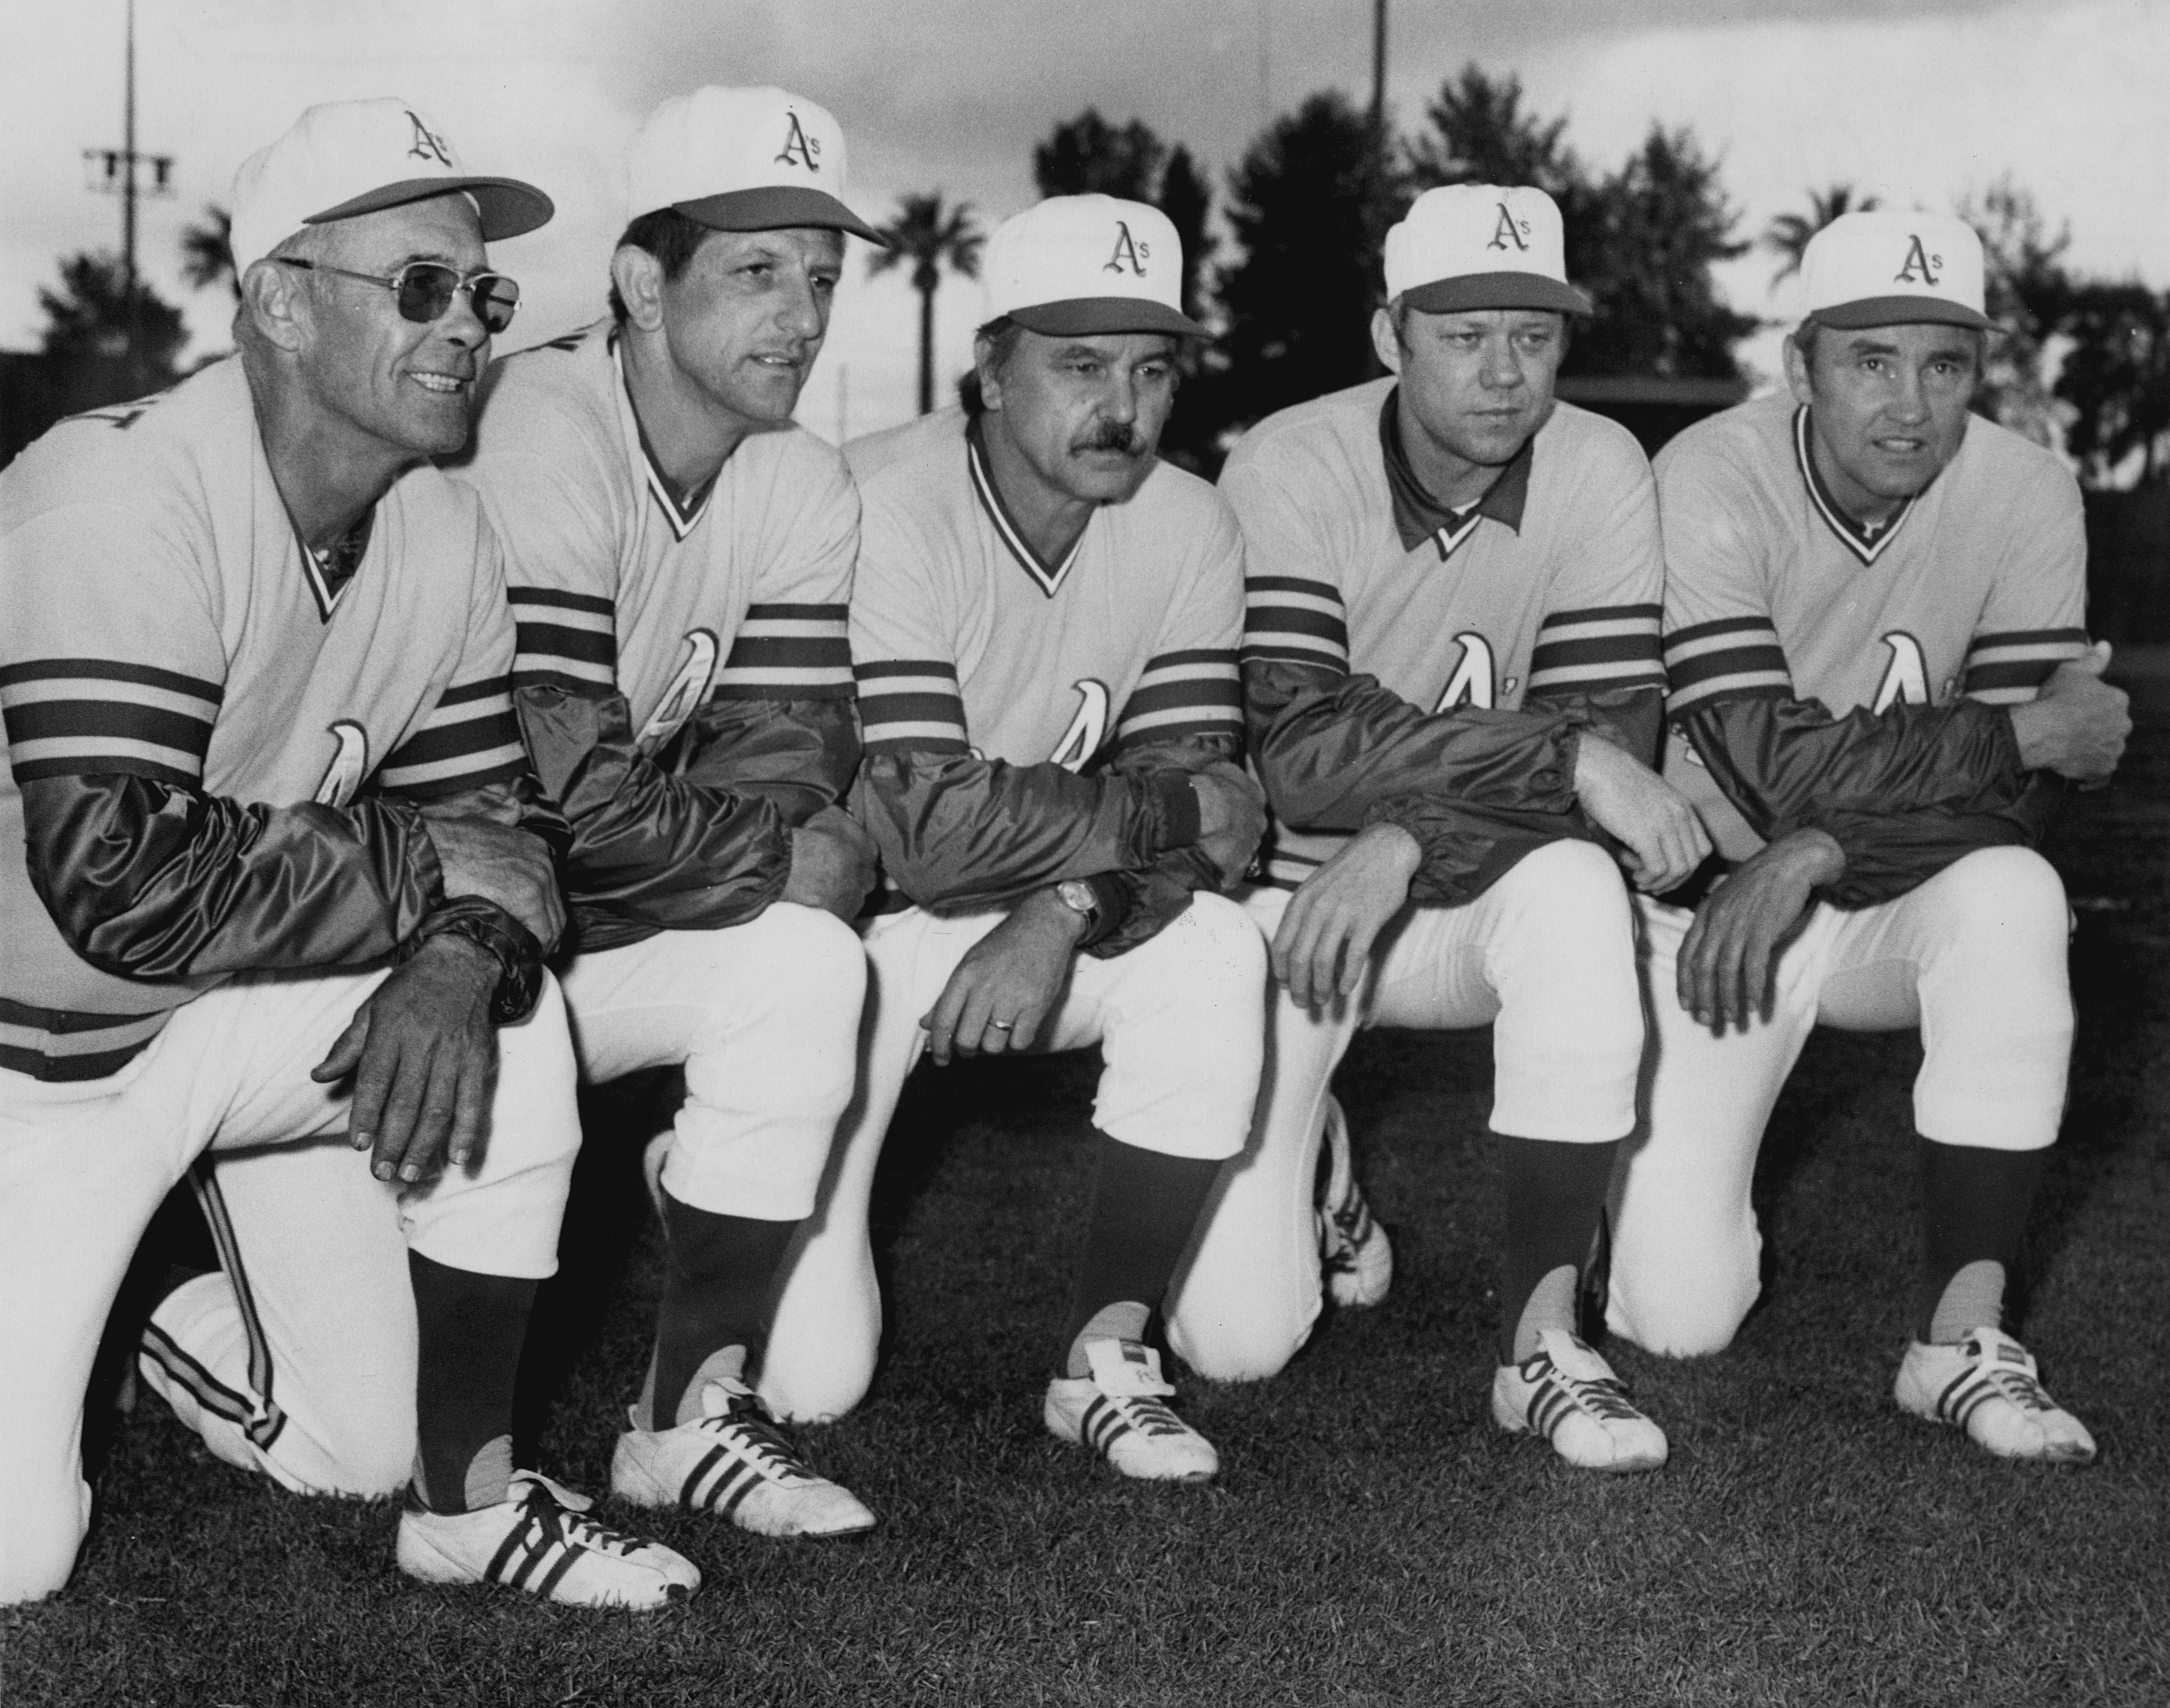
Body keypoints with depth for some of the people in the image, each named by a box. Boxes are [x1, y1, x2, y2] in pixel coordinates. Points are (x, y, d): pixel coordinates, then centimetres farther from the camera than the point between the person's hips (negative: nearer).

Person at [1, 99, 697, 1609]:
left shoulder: (444, 538, -5)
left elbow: (500, 817, -3)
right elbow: (122, 883, -35)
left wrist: (459, 960, -27)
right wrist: (431, 869, -26)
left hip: (240, 1027, 6)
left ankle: (469, 1505, 1)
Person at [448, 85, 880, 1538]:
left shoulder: (806, 488, 2)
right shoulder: (542, 438, -21)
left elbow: (789, 770, -4)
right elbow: (558, 792, -27)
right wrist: (786, 859, -15)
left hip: (604, 923, 6)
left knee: (806, 968, -22)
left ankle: (697, 1411, -11)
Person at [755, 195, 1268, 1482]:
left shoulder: (1187, 527, -4)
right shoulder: (883, 514, -24)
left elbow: (1204, 800, -9)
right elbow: (932, 830, -31)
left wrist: (1065, 911, -28)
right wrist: (1166, 816, -20)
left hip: (1044, 934, 6)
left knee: (1217, 958, -25)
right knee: (810, 1382, -16)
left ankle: (1112, 1354, -9)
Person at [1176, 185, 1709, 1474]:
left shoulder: (1600, 475, -8)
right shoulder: (1290, 470, -16)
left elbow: (1621, 741, -14)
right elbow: (1297, 750, -27)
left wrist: (1406, 843, -26)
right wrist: (1568, 757, -31)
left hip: (1465, 892, 2)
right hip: (1282, 891, -2)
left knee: (1576, 890, -36)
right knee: (1235, 1337, -13)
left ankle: (1545, 1341, -22)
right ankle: (1300, 1155, 27)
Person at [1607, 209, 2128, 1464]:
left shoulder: (2025, 495, -9)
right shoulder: (1709, 484, -17)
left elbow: (2025, 799, -13)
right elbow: (1773, 765, -25)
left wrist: (1819, 853, -27)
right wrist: (2026, 730, -21)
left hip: (1900, 904, 2)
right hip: (1715, 899, -2)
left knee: (2013, 894, -35)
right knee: (1677, 1316, -14)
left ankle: (1963, 1337, -25)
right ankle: (1664, 1167, 25)